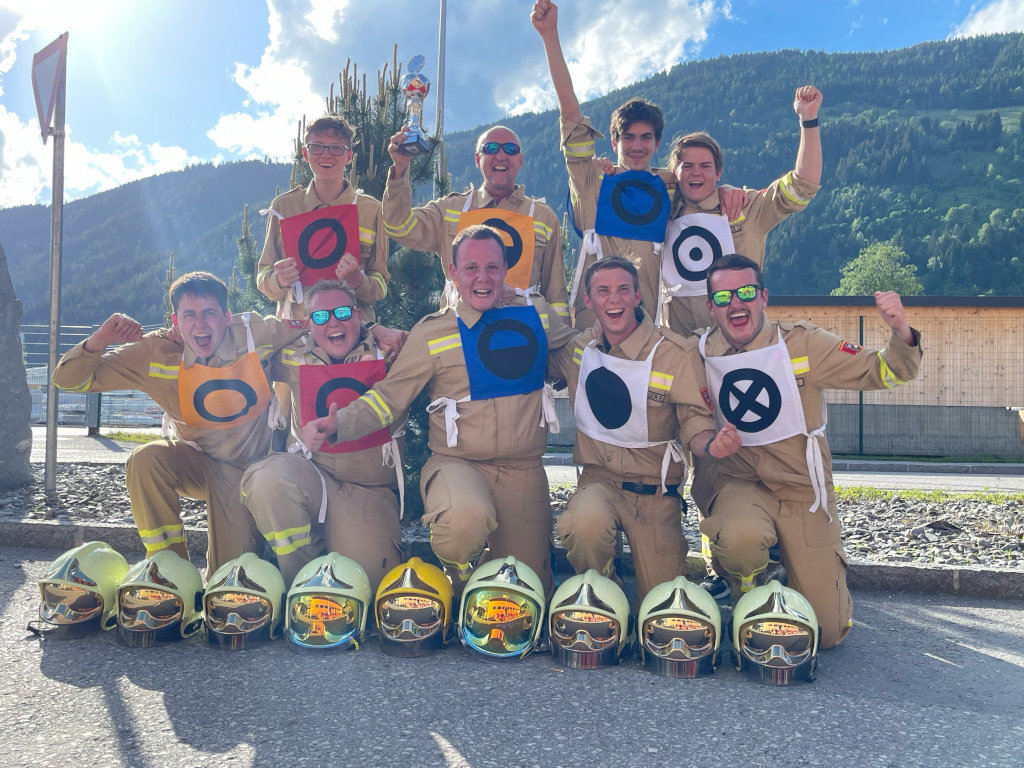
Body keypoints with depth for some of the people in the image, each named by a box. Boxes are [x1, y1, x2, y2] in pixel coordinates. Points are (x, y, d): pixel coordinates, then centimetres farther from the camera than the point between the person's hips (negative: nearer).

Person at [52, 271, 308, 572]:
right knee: (145, 459, -32)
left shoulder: (255, 333, -18)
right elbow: (69, 380, -14)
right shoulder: (155, 353, -17)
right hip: (196, 462, 1)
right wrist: (100, 339, -31)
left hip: (248, 468, -1)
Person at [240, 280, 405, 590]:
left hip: (371, 491, -1)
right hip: (310, 475, 1)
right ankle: (301, 585, -12)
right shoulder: (295, 357, 5)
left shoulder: (384, 353, 3)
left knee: (367, 573, -19)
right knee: (269, 478, -33)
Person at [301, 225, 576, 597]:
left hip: (524, 472, 3)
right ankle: (457, 577, -2)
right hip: (457, 463, -2)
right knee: (465, 519, -38)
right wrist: (337, 424, -14)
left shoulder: (537, 315, 7)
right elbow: (390, 396, 0)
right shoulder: (432, 332, 2)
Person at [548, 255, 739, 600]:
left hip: (655, 492, -1)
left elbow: (695, 422, -8)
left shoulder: (678, 352, -9)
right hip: (599, 480, 1)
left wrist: (712, 442, -30)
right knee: (585, 525, -35)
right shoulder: (577, 350, 2)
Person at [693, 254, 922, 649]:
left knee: (826, 631, 1)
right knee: (741, 537, -38)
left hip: (802, 488, 1)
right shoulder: (700, 355, -4)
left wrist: (901, 333, -27)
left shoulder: (803, 343, -7)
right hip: (736, 482, 0)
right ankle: (750, 589, 0)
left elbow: (881, 372, -8)